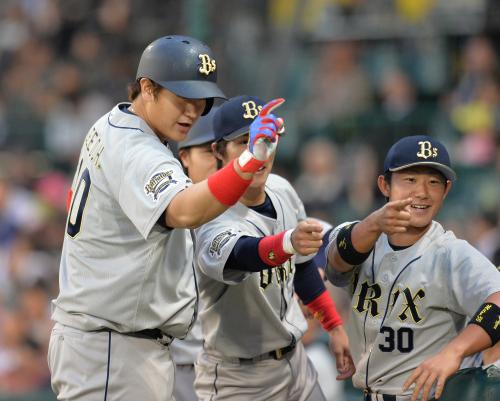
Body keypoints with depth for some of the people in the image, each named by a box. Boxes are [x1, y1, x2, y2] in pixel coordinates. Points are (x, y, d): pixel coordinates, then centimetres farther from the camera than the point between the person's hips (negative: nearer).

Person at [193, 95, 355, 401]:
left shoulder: (282, 192, 0)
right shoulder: (213, 218, -24)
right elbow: (241, 255, -46)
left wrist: (335, 326, 15)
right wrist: (288, 242, -65)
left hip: (295, 362, 7)